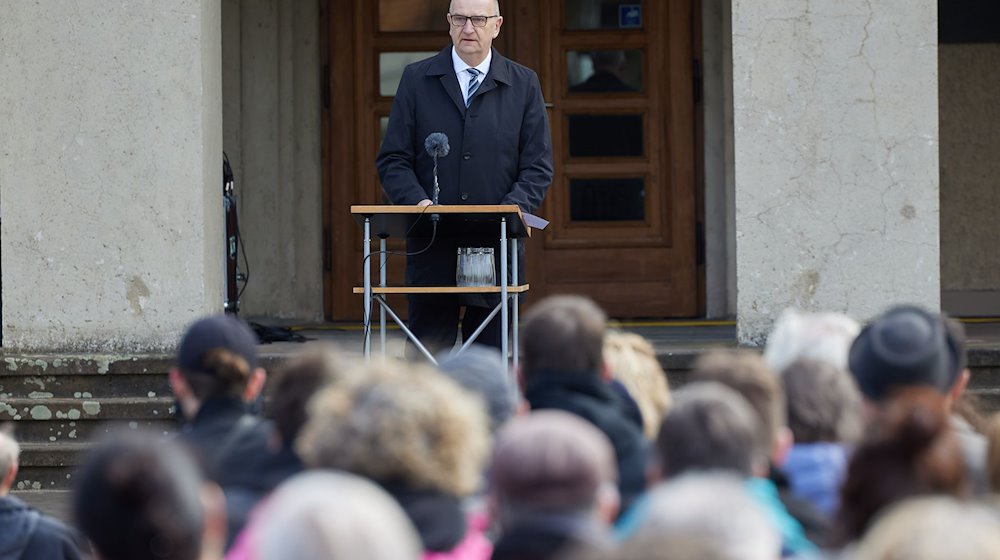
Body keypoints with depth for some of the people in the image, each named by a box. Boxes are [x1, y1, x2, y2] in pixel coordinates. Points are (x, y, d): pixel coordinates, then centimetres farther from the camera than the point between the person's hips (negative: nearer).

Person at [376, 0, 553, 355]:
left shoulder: (524, 85, 10)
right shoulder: (417, 79, 9)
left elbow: (538, 166, 7)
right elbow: (392, 160, 6)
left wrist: (511, 210, -12)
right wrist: (417, 201, -13)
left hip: (496, 247, 0)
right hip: (431, 247, 0)